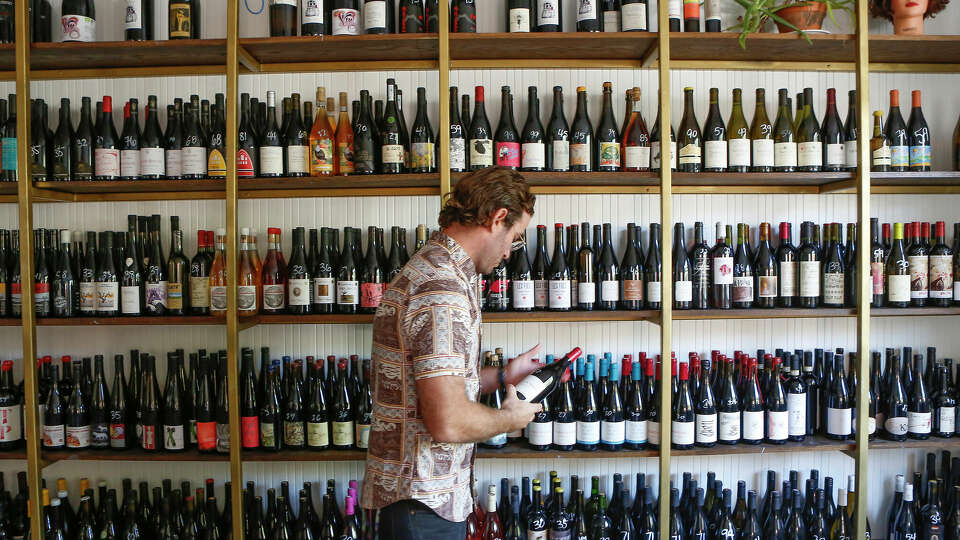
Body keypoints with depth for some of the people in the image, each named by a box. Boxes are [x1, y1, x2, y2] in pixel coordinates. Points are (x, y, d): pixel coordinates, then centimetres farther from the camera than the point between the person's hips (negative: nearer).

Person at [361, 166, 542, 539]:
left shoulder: (427, 267, 10)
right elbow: (449, 422, -28)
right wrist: (511, 418, -11)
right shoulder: (443, 290, -24)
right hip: (424, 497, -10)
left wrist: (502, 376, 15)